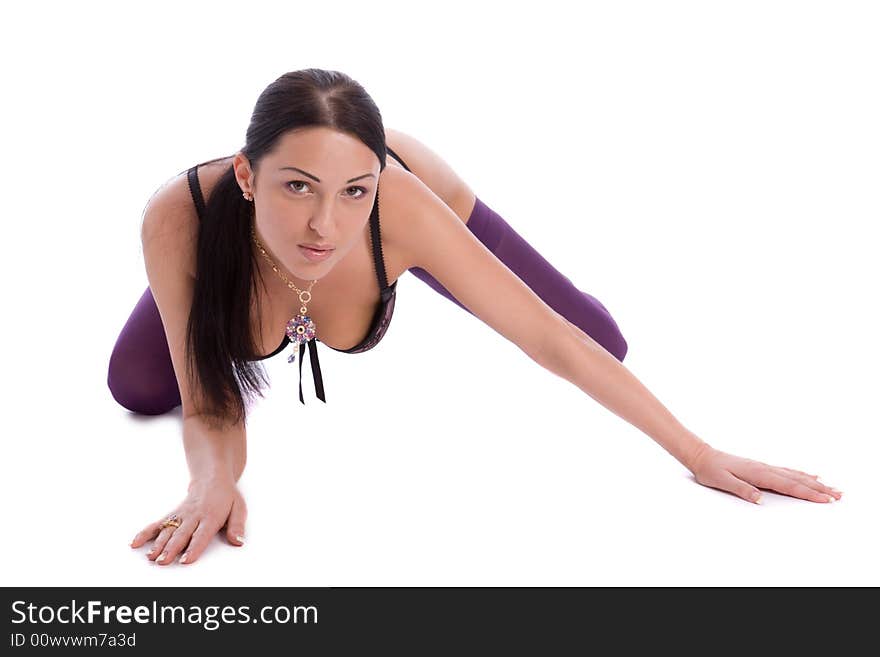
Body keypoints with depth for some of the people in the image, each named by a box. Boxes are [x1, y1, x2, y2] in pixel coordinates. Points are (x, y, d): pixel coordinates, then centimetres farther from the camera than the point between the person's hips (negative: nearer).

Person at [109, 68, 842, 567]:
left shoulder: (397, 204, -46)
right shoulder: (179, 218, -43)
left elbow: (553, 339, -37)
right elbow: (210, 407, -30)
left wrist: (702, 455, -34)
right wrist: (214, 481, -53)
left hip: (418, 198, -1)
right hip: (248, 234, 1)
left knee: (603, 342, 1)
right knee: (136, 385, 2)